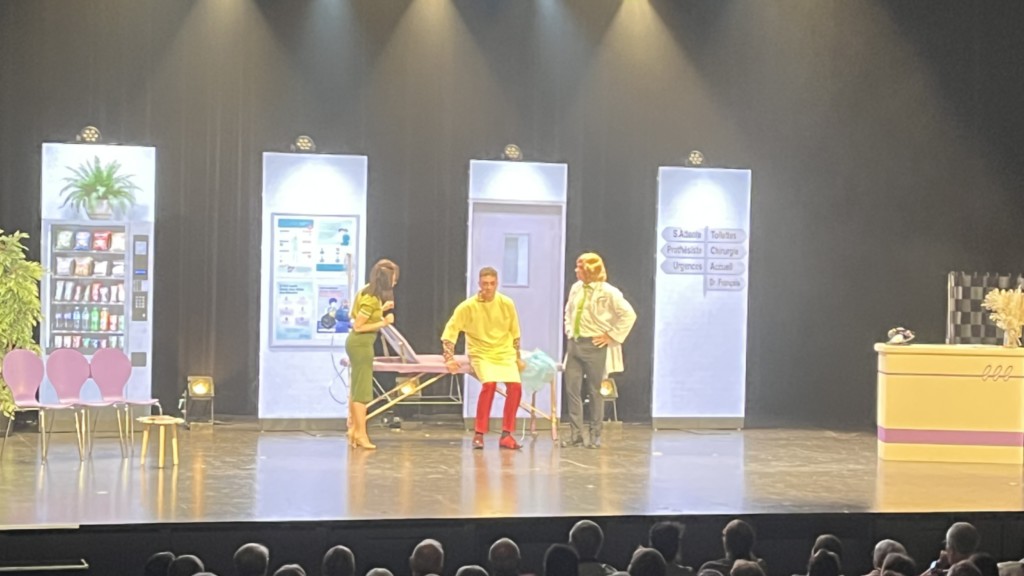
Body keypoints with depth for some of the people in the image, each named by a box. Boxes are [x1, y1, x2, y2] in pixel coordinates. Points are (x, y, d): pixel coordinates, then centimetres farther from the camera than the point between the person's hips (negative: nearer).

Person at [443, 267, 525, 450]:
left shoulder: (507, 304, -3)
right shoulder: (468, 306, -11)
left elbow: (514, 333, 10)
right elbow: (450, 331, -7)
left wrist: (518, 357, 13)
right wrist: (449, 358, -14)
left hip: (504, 353, 3)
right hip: (481, 353, -3)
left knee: (515, 386, -18)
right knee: (489, 384, -29)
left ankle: (506, 435, -6)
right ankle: (479, 435, -19)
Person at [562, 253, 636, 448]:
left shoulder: (608, 292, -11)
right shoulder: (576, 288, 8)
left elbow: (629, 315, -12)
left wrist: (612, 336, -11)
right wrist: (569, 331, 13)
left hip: (595, 346, -6)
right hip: (574, 344, 6)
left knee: (595, 391, 3)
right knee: (572, 388, 1)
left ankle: (595, 436, 12)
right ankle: (575, 434, 7)